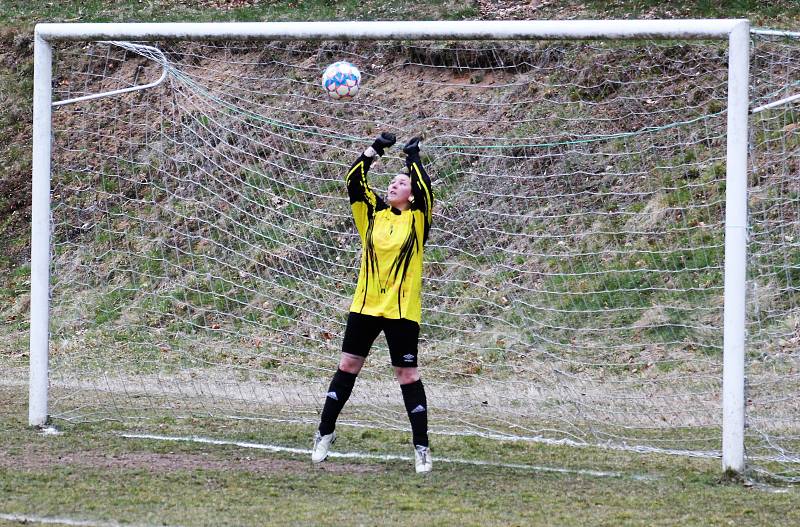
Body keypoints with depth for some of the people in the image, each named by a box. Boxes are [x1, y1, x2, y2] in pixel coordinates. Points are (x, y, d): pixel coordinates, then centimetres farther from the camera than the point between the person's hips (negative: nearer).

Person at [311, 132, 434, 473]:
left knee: (407, 374, -2)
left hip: (401, 310, -3)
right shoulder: (373, 212, 8)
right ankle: (325, 433, 19)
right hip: (365, 305, 3)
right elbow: (353, 181, 0)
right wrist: (375, 150, -3)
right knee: (348, 365, 8)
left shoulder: (417, 219, -1)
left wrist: (414, 159, -8)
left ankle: (421, 447, 4)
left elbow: (425, 191, -18)